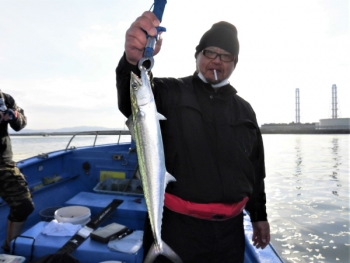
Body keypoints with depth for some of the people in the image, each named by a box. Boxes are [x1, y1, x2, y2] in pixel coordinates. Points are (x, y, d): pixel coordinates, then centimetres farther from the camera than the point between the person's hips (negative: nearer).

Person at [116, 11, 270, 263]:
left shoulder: (245, 110, 9)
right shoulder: (171, 93, -5)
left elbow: (255, 169, 14)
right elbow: (133, 103, -26)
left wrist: (259, 215, 15)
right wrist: (134, 61, -46)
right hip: (175, 225, -3)